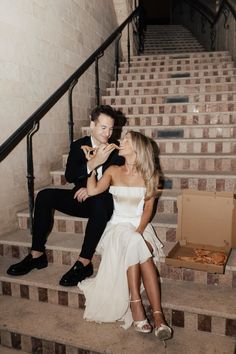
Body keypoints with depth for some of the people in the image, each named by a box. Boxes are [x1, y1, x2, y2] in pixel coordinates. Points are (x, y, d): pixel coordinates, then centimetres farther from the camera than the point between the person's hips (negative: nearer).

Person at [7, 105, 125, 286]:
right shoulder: (78, 145, 2)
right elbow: (69, 176, -12)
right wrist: (94, 162, -29)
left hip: (104, 200, -3)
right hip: (82, 197, 3)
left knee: (99, 203, -38)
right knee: (44, 196, -17)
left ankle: (84, 262, -33)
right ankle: (37, 254, -11)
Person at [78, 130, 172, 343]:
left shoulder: (149, 175, 3)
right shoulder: (113, 171, 6)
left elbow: (148, 208, -1)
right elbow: (92, 190, -10)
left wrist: (139, 231, -16)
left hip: (141, 226, 0)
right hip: (118, 226, 0)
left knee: (135, 247, -34)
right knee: (135, 246, -32)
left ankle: (136, 306, -34)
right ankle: (157, 315, -32)